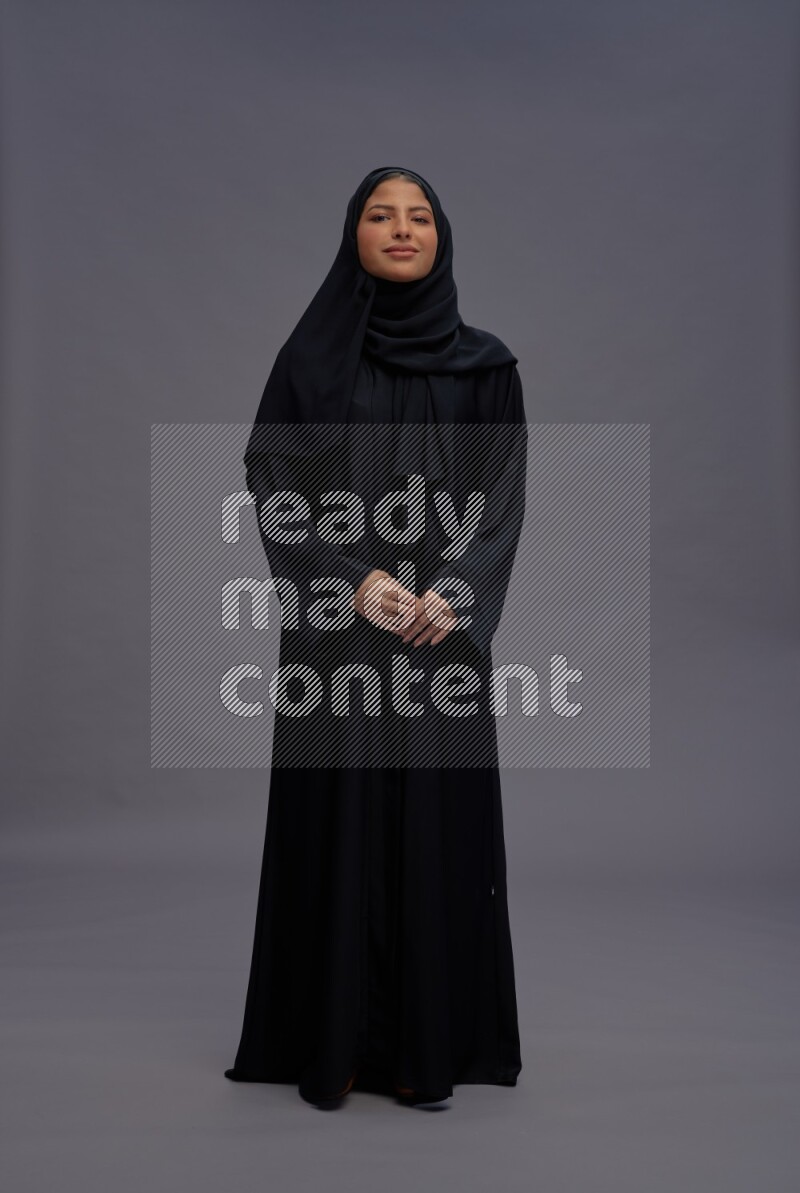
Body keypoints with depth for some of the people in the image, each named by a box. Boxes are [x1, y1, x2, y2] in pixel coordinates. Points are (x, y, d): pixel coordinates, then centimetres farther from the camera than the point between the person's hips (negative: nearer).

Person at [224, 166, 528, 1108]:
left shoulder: (483, 362, 8)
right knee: (338, 813, 1)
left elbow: (504, 492, 2)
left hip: (443, 624, 1)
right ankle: (333, 1038, 15)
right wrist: (354, 580, -16)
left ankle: (426, 1042, 15)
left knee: (435, 815, 2)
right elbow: (272, 481, -2)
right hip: (336, 622, -1)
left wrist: (453, 590, -15)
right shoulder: (311, 352, 5)